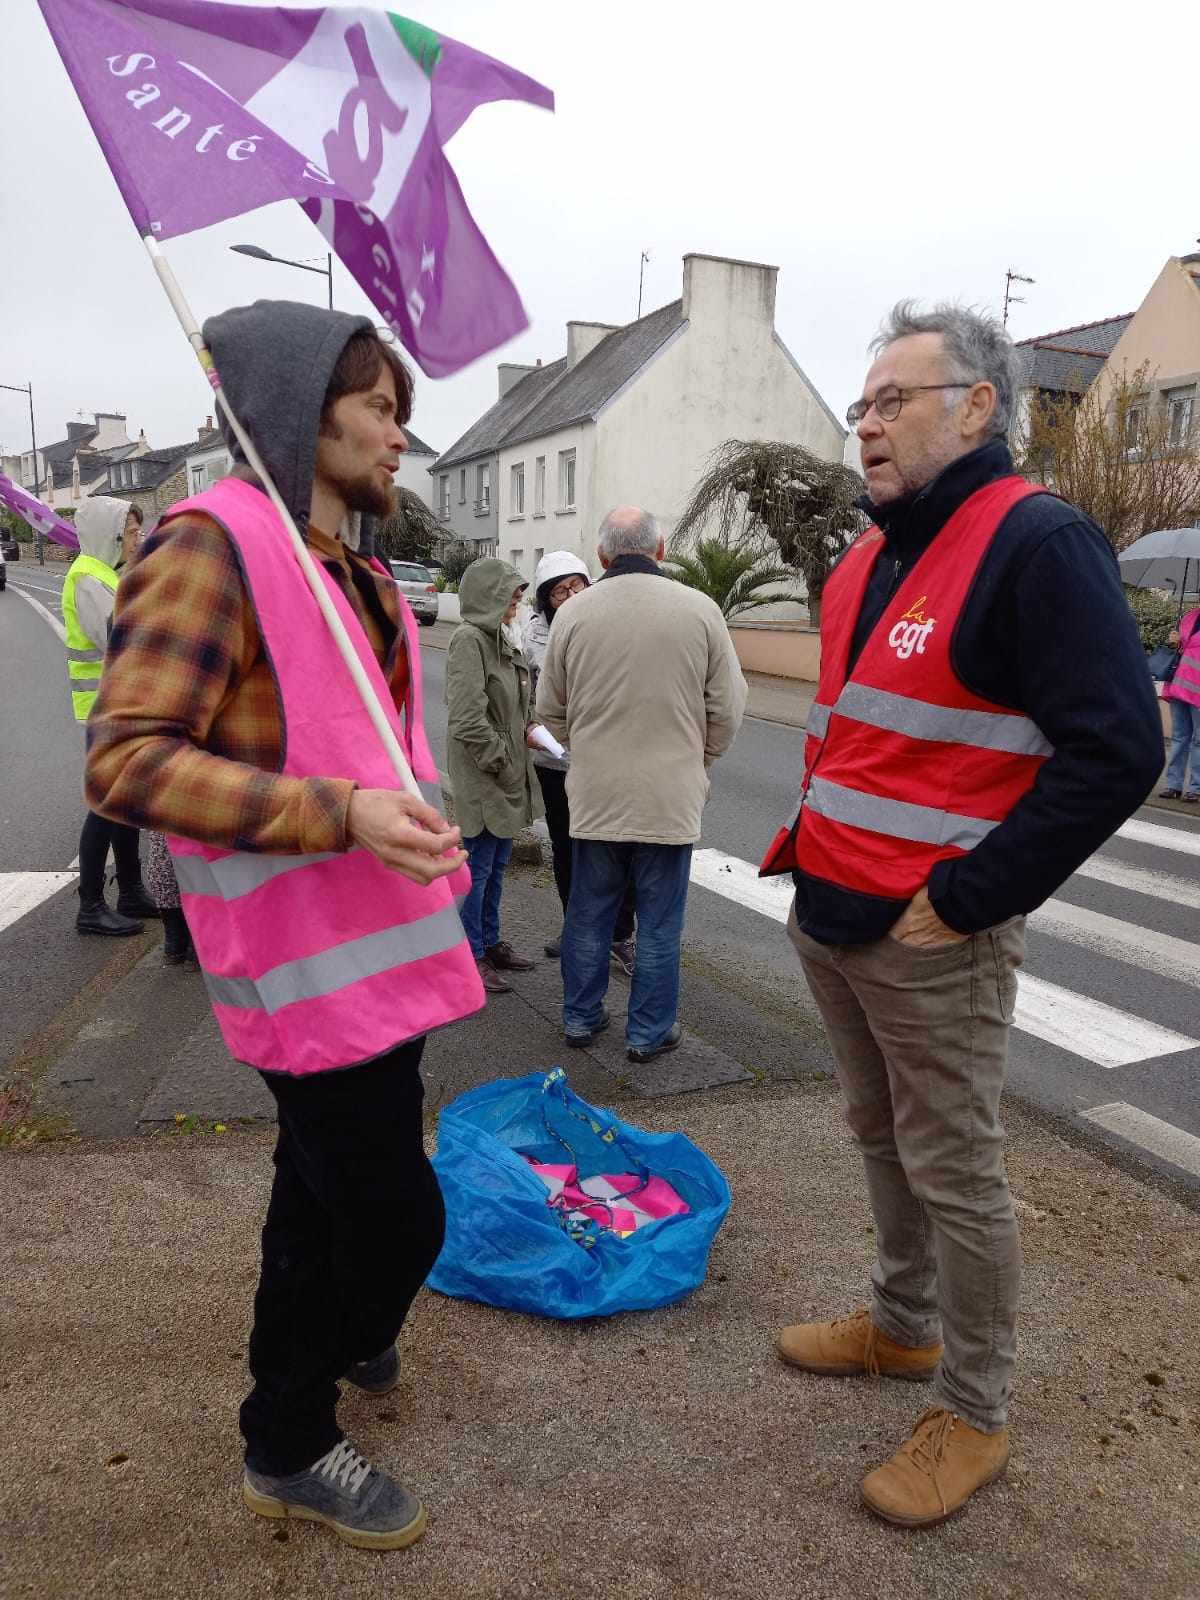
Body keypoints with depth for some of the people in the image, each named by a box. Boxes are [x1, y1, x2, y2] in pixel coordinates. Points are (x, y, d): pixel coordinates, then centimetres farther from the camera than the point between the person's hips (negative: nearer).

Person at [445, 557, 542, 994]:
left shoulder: (500, 638, 12)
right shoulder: (468, 640, -18)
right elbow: (467, 721, -24)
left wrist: (525, 730, 4)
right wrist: (500, 762, -16)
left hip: (507, 773, 9)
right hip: (481, 777, -9)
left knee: (496, 865, 19)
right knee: (478, 867, 2)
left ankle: (491, 942, 32)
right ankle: (472, 955, 15)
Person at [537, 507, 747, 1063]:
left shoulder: (574, 612, -3)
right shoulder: (699, 610, -7)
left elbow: (550, 710, 6)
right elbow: (728, 708, -1)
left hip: (594, 794, 2)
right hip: (670, 795, -2)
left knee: (589, 912, 16)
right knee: (659, 921, 10)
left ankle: (581, 1017, 29)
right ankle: (649, 1032, 20)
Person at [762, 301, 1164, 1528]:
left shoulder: (1038, 545, -14)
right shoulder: (872, 554, 12)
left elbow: (1117, 752, -20)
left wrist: (961, 902, -19)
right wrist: (809, 850, 12)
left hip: (929, 940, -8)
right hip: (825, 918, 8)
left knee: (953, 1173, 6)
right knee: (880, 1139, 21)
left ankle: (972, 1416, 25)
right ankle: (903, 1326, 41)